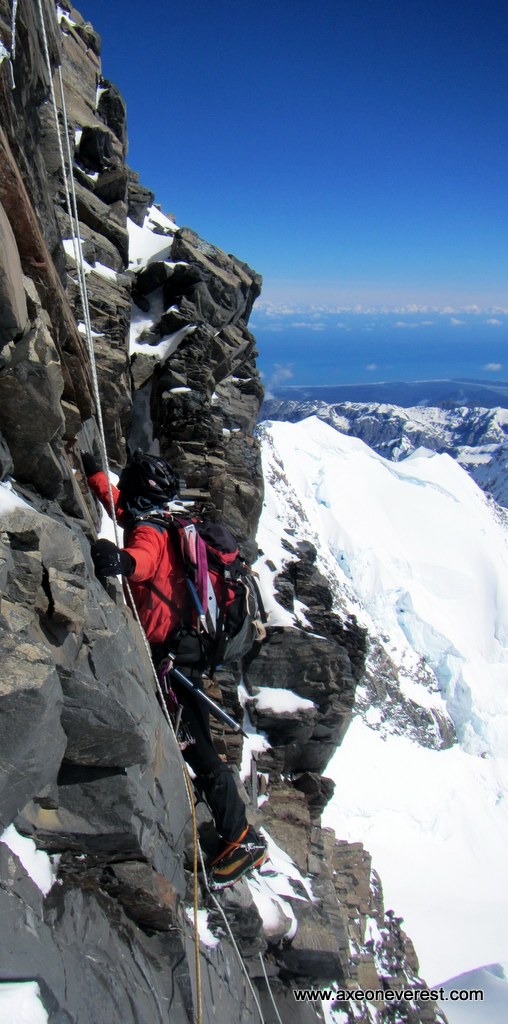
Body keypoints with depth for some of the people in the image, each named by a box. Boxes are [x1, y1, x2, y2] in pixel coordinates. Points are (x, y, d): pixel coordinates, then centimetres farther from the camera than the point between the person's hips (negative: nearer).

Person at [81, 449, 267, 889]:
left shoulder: (149, 530, -18)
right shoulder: (157, 522, 10)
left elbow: (143, 559, -44)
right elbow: (115, 502, 29)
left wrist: (123, 560, -64)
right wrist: (92, 471, 36)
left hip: (173, 652, -9)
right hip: (180, 642, 10)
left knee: (196, 747, -3)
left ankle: (243, 839, 7)